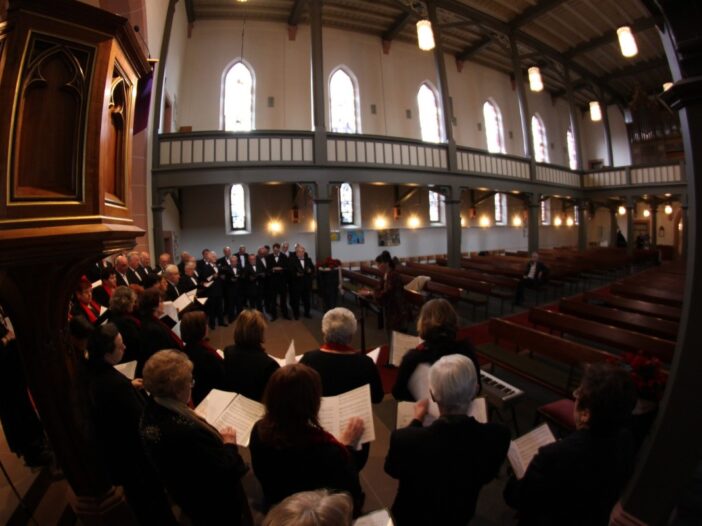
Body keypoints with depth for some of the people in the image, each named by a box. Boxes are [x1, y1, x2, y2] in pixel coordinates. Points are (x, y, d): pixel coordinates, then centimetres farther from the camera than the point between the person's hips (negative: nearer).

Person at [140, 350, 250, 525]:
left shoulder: (151, 412, -15)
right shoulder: (186, 431, -43)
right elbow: (225, 472, -31)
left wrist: (216, 437, -5)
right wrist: (229, 444, -15)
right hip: (217, 505, -8)